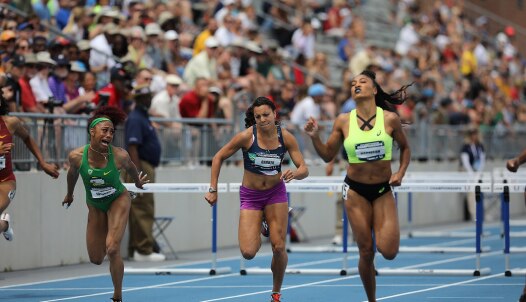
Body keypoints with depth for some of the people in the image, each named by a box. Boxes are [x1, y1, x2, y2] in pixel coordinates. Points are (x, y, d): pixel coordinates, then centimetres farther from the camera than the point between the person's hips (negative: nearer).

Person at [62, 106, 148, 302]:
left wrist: (138, 183, 18)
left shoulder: (119, 156, -27)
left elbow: (131, 169, -2)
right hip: (95, 206, 3)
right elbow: (72, 173, 1)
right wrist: (69, 194, 18)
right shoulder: (76, 156, -23)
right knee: (96, 259, 9)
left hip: (118, 200, -3)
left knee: (112, 249, -20)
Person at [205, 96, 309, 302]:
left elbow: (304, 169, -9)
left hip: (276, 193, 1)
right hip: (250, 195, -1)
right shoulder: (246, 136, -17)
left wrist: (295, 173, -33)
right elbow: (218, 158, -6)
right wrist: (213, 190, -10)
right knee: (248, 253, -13)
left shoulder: (286, 137, -12)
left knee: (279, 248, -8)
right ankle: (258, 231, 25)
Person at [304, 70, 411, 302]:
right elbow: (328, 155, 5)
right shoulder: (343, 121, -4)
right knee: (366, 252, 1)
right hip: (355, 190, 1)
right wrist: (314, 137, -12)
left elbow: (405, 147, 9)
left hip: (383, 190, 0)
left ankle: (383, 227, 23)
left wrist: (401, 172, -6)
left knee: (388, 251, -14)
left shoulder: (390, 118, -7)